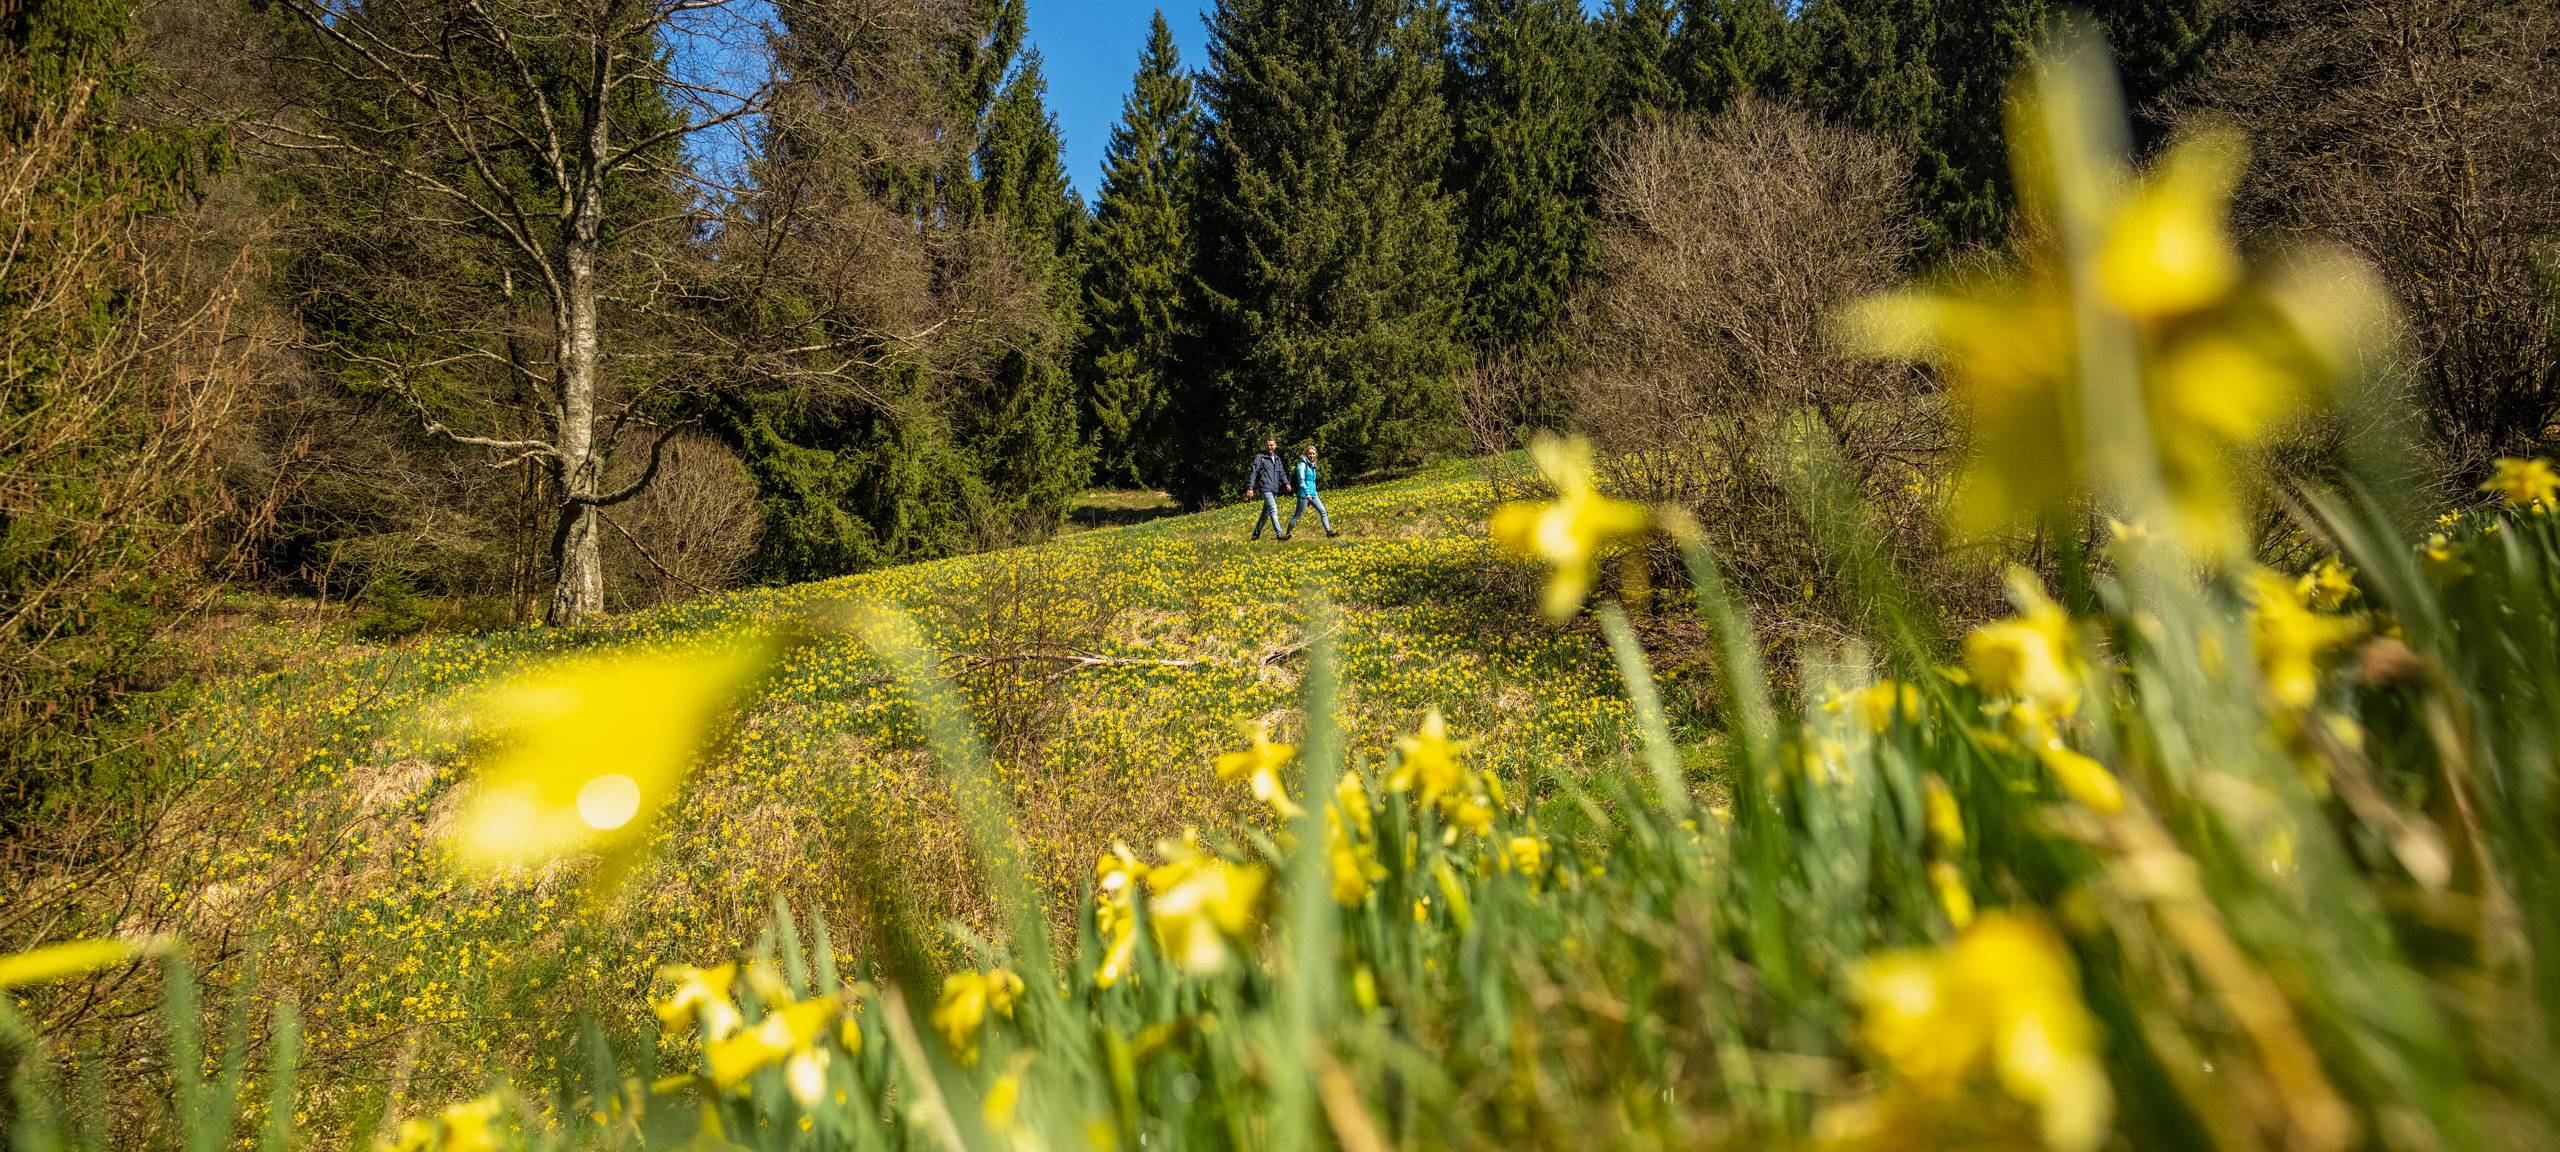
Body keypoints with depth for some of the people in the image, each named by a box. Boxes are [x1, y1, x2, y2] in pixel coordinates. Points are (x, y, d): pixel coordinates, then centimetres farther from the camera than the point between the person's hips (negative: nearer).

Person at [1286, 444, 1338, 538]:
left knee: (1323, 511, 1)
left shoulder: (1312, 465, 15)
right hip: (1304, 494, -8)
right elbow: (1301, 480, -16)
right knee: (1297, 515, -4)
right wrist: (1307, 493, -20)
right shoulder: (1303, 464, -9)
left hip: (1313, 494, 8)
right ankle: (1288, 533, 5)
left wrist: (1314, 493, 19)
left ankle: (1329, 531, 1)